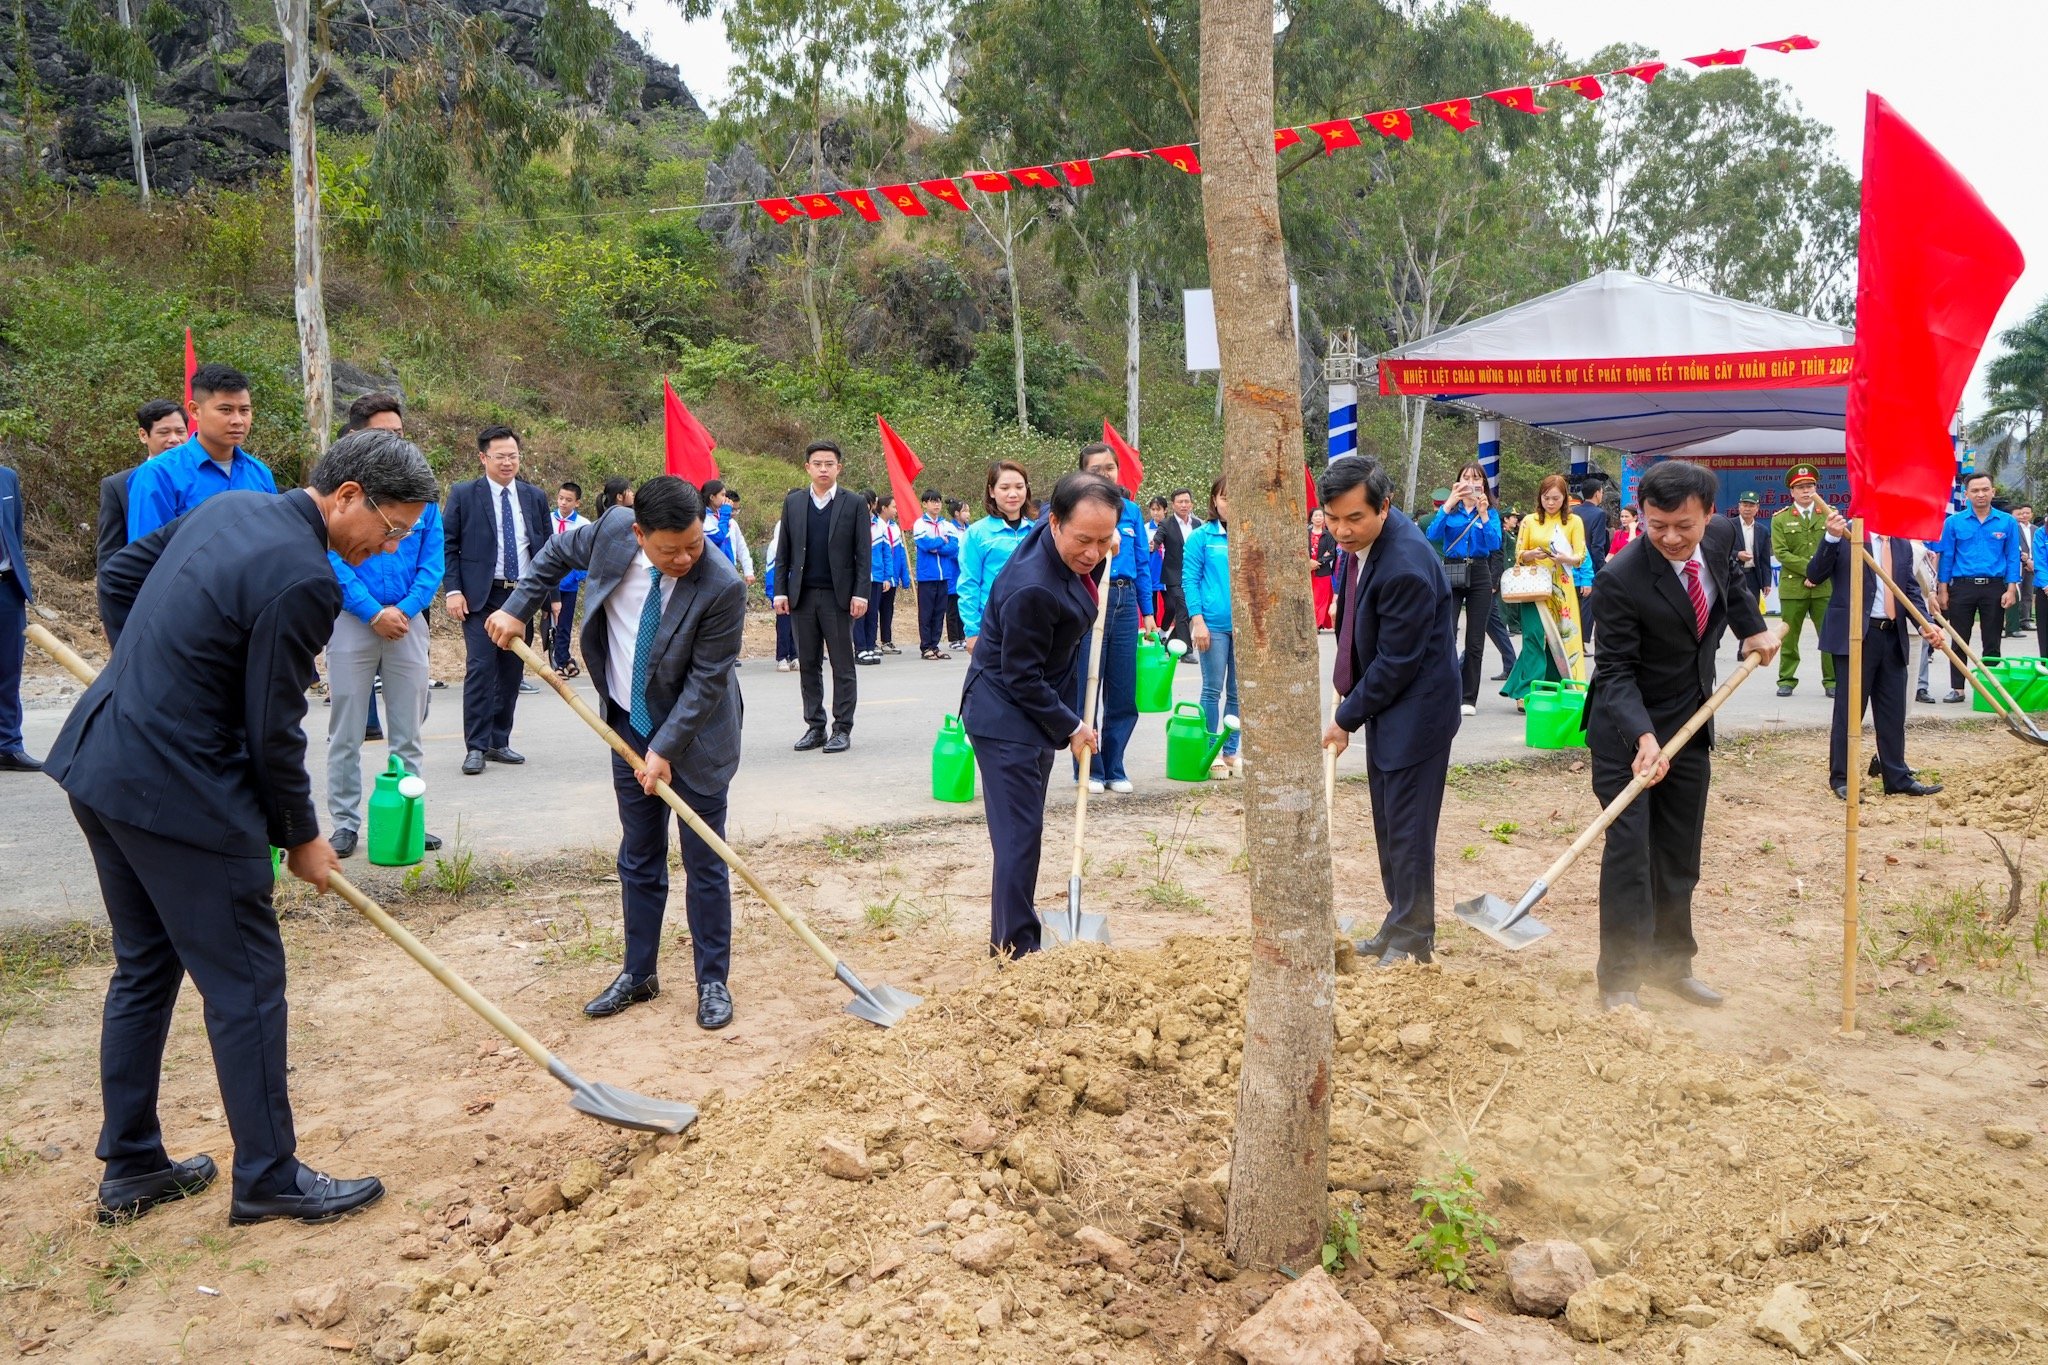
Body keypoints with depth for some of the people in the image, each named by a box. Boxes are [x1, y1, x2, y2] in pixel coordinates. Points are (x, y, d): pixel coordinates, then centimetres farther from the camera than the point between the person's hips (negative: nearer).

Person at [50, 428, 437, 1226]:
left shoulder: (230, 506, 7)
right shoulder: (301, 580, -21)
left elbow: (118, 577, 19)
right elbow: (273, 731, -16)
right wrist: (301, 838, -2)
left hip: (99, 763, 10)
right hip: (179, 793, -10)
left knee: (145, 969, 20)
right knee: (246, 984, 3)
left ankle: (130, 1169, 31)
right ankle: (269, 1177, 16)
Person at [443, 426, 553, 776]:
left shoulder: (535, 497, 10)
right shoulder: (463, 495, 1)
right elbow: (448, 545, 0)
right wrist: (452, 590, -10)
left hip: (522, 596, 4)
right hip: (480, 597, -4)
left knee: (511, 671, 8)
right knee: (481, 669, -9)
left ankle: (499, 742, 18)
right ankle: (475, 747, -3)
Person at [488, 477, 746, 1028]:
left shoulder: (723, 586, -28)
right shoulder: (613, 530, -14)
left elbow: (707, 680, -21)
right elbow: (559, 552, 9)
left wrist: (666, 748, -21)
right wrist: (516, 608, 4)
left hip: (695, 734, -4)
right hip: (629, 725, 5)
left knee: (704, 863, 3)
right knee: (638, 858, 14)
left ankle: (713, 982, 17)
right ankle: (638, 974, 27)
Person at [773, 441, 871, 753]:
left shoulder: (854, 503, 1)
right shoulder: (793, 502, 9)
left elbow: (864, 553, -2)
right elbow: (783, 552, 9)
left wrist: (861, 594, -10)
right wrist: (780, 591, 2)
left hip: (838, 596, -3)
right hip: (802, 596, 3)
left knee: (842, 666, 2)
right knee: (808, 665, 8)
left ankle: (842, 729, 7)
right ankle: (815, 727, 16)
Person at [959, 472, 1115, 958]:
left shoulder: (1072, 550, -6)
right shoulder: (1031, 588, -31)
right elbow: (1022, 677, -23)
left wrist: (1102, 561, 1)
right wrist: (1071, 727, -13)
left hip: (1036, 706, 10)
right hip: (1006, 716, -10)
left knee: (1024, 830, 16)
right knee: (1019, 833, -8)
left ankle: (1016, 939, 27)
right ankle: (1014, 949, 2)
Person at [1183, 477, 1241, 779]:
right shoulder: (1201, 537, -1)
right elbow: (1189, 579, -2)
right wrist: (1197, 620, -10)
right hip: (1214, 623, -3)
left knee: (1238, 691, 8)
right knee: (1213, 689, 2)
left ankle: (1231, 751, 17)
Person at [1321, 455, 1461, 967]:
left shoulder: (1407, 568, -29)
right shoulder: (1358, 540, -1)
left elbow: (1396, 662, -23)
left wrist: (1346, 720, -12)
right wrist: (1345, 684, 14)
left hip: (1415, 709, -9)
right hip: (1382, 700, 9)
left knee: (1407, 829, -2)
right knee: (1388, 824, 15)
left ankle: (1411, 940, 11)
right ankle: (1399, 926, 26)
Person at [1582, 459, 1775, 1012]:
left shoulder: (1721, 535, -8)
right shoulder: (1622, 579, -27)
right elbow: (1615, 671, -23)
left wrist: (1753, 629, 7)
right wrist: (1643, 737, -36)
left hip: (1691, 722, 6)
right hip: (1628, 725, -6)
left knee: (1680, 852, 13)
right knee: (1629, 848, -9)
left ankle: (1671, 963, 27)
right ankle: (1619, 981, -1)